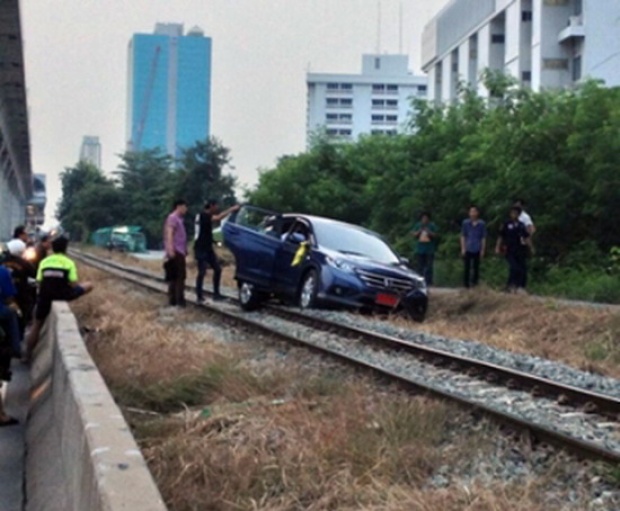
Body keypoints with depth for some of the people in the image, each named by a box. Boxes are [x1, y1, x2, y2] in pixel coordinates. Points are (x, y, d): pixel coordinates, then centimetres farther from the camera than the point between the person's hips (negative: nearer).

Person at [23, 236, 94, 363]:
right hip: (63, 295, -4)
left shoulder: (44, 262, 8)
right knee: (88, 286, 15)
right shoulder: (69, 262, -1)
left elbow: (39, 283, 5)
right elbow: (74, 285, -5)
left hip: (45, 296, 4)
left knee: (36, 325, 19)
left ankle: (27, 354, 20)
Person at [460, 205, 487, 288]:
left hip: (477, 250, 0)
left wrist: (483, 250, 3)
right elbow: (463, 236, 4)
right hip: (467, 249, 0)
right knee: (467, 268, 2)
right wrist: (463, 248, -1)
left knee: (476, 268, 7)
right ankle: (466, 285, 9)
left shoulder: (482, 224, 0)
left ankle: (475, 284, 16)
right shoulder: (465, 223, 0)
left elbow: (483, 238, 5)